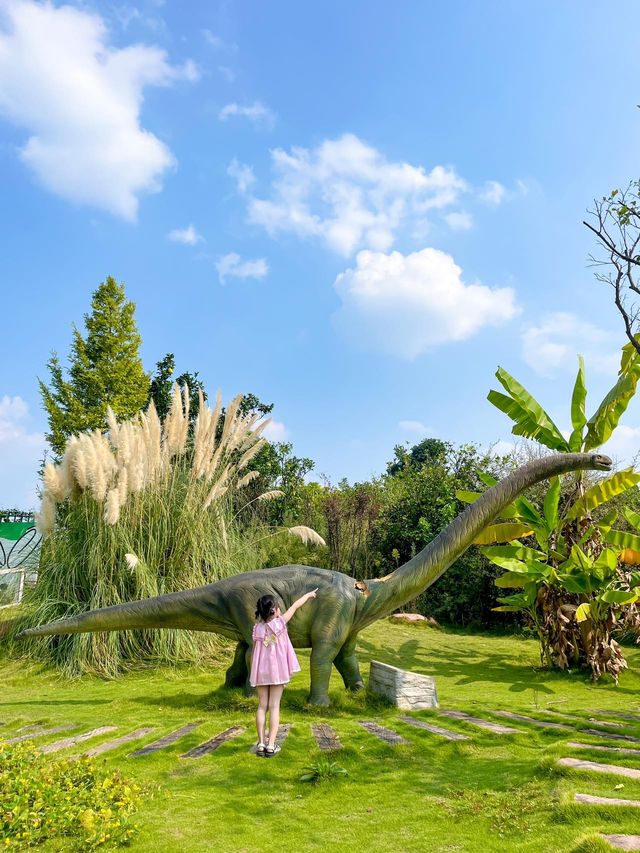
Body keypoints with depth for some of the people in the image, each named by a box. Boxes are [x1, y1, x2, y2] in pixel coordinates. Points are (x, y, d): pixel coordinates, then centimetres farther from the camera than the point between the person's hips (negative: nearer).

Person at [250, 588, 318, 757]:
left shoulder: (257, 628, -2)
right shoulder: (279, 622, -9)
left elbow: (254, 653, 3)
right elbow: (295, 606, 4)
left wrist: (253, 673, 13)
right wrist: (309, 594, 17)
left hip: (261, 672, 3)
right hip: (277, 671, -3)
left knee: (262, 706, 8)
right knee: (274, 706, 2)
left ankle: (261, 743, 8)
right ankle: (271, 745, 0)